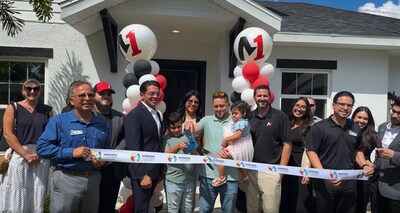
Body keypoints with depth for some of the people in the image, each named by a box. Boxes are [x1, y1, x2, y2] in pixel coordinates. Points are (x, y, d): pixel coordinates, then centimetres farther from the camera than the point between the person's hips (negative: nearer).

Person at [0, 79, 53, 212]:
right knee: (16, 197, 0)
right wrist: (25, 154, -12)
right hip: (19, 156, -2)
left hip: (41, 158, 2)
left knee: (36, 198, 6)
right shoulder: (13, 108, 4)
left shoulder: (47, 110, 10)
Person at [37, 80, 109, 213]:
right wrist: (71, 152, -19)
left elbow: (106, 150, 17)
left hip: (93, 180, 5)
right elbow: (42, 147, -11)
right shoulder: (59, 121, -5)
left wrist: (102, 161, -5)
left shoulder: (102, 124, 9)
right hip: (66, 179, -4)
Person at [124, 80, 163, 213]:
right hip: (142, 172, -8)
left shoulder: (156, 114, 13)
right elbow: (133, 147, -21)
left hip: (154, 171, 8)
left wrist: (159, 170, 13)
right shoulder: (134, 115, -15)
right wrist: (142, 175, -23)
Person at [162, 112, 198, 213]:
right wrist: (178, 147, -36)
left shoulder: (187, 138, 9)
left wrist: (192, 150, -19)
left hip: (189, 180, 4)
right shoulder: (165, 139, -2)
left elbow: (195, 155, 4)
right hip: (173, 181, -4)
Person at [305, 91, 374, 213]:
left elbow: (357, 151, 20)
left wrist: (364, 165, 0)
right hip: (325, 183, -5)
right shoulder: (319, 127, -9)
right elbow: (311, 151, -12)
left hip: (349, 184, 5)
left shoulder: (356, 129, 9)